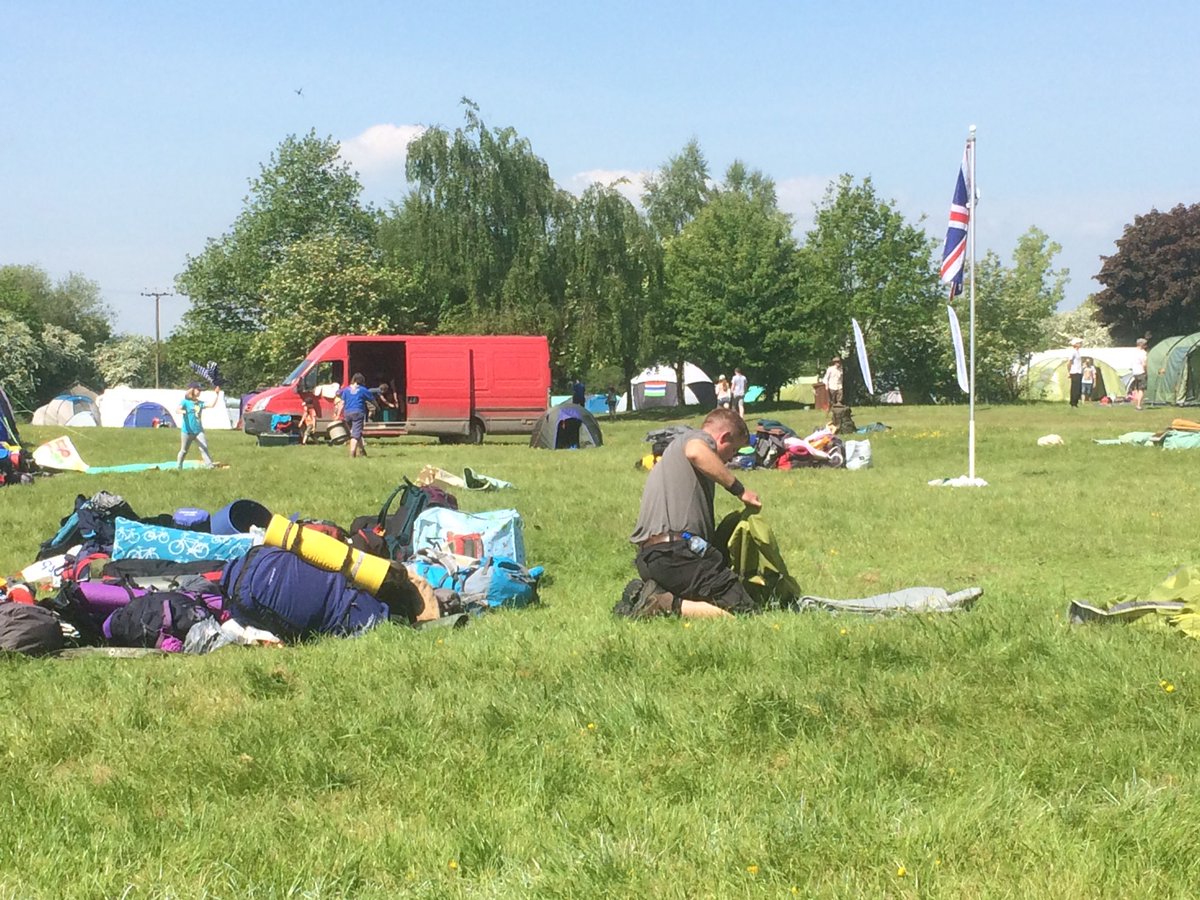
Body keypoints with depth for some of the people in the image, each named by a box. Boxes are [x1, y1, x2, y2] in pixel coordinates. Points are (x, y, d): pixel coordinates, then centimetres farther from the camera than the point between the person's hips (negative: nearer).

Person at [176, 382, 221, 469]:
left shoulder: (200, 403, 10)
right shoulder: (185, 401, -6)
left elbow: (212, 405, 1)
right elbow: (178, 409, -22)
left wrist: (217, 394, -7)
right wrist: (182, 411, -46)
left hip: (199, 431, 4)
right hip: (187, 431, -4)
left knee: (204, 448, -10)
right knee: (184, 451, 6)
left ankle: (210, 465, -16)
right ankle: (179, 467, 21)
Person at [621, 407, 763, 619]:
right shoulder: (700, 439, 5)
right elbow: (695, 452, -24)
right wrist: (739, 489, -15)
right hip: (675, 552, -10)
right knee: (743, 609, -12)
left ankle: (643, 593, 6)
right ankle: (665, 605, -19)